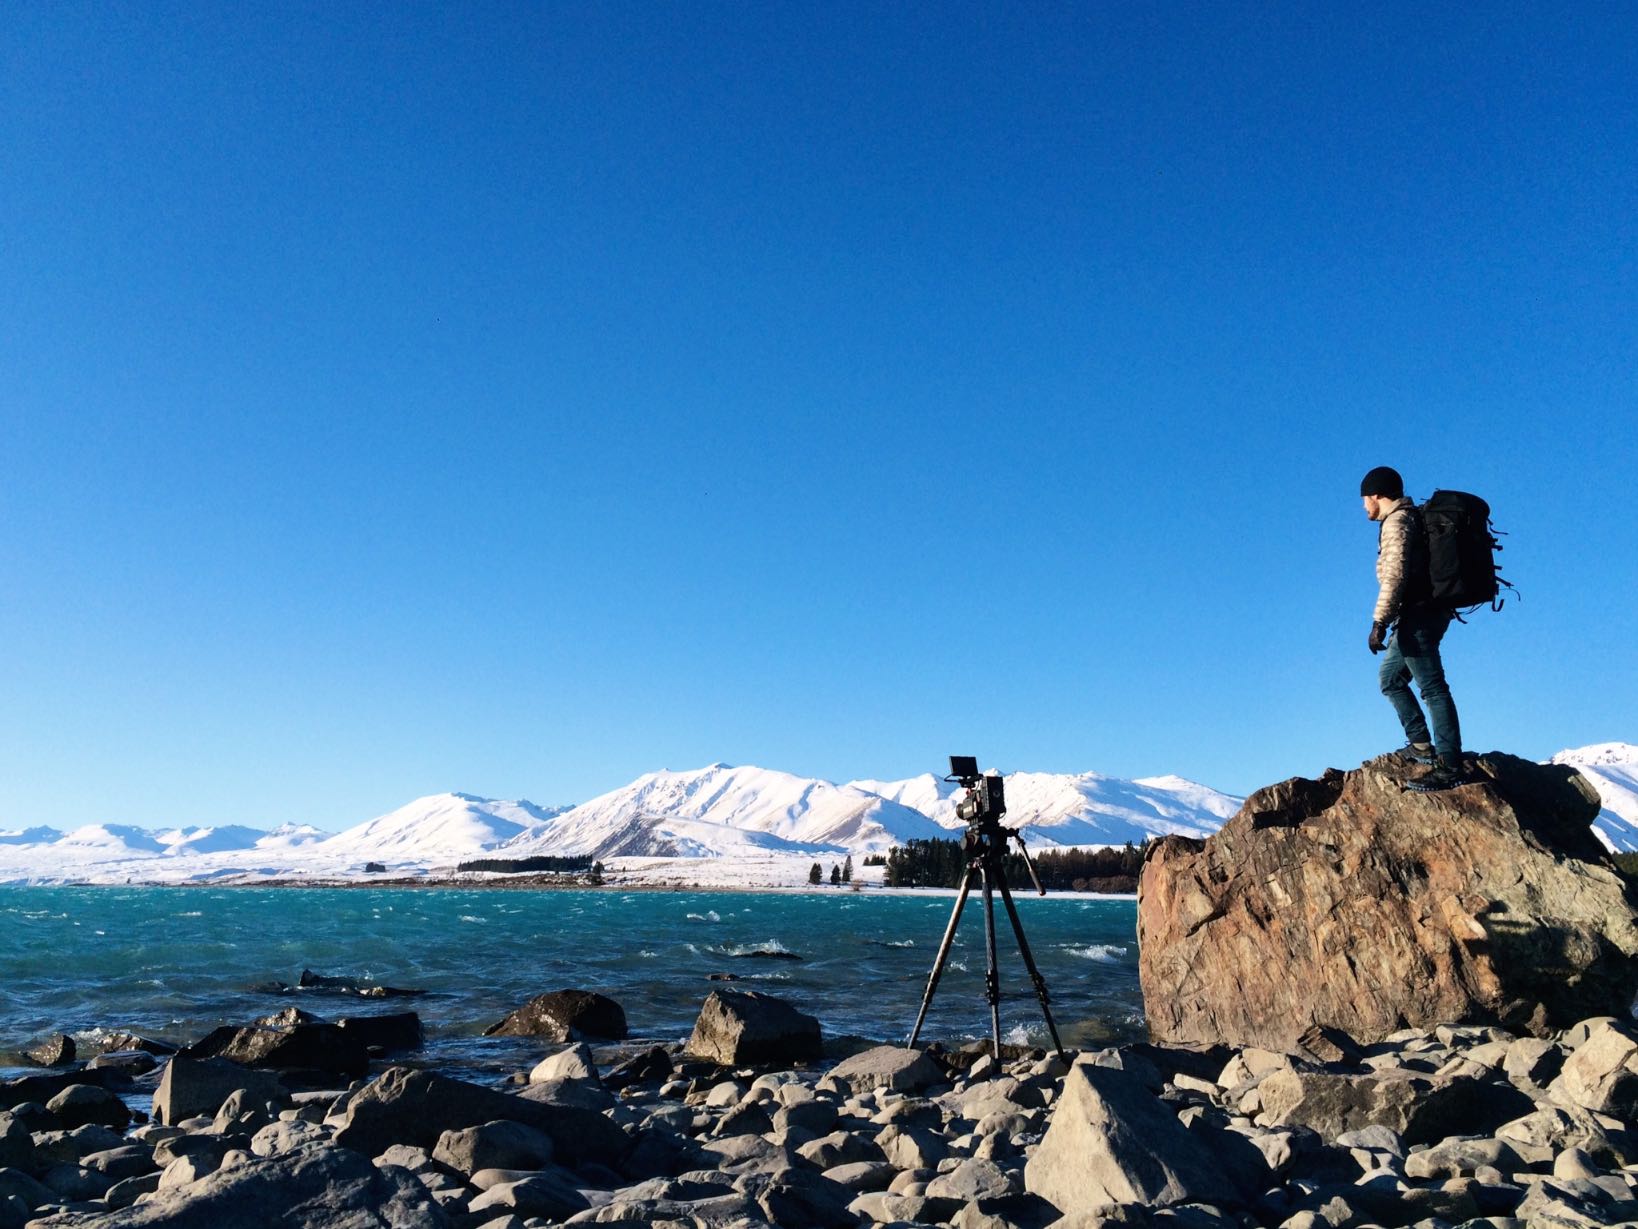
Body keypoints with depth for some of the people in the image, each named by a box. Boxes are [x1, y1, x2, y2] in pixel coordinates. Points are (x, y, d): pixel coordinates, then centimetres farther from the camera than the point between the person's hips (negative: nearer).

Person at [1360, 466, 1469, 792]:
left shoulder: (1396, 521, -10)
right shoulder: (1414, 517, 20)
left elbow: (1395, 575, -21)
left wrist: (1379, 621, -24)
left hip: (1418, 615, -11)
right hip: (1427, 613, 11)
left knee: (1432, 688, -13)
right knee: (1390, 677, 19)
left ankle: (1450, 767, -15)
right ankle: (1421, 745, 18)